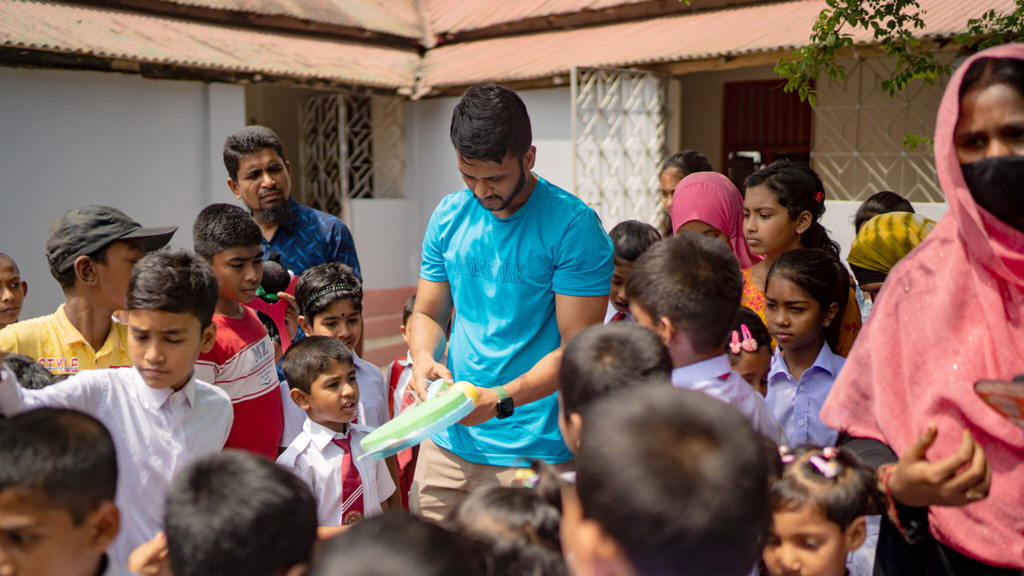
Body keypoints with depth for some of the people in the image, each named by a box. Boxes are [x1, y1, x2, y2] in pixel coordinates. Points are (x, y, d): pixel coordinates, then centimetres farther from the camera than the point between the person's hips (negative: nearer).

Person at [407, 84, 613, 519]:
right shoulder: (448, 216, 5)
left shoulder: (573, 226, -12)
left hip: (533, 453, -4)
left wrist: (500, 399, -24)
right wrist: (424, 358, -8)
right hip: (448, 442, 5)